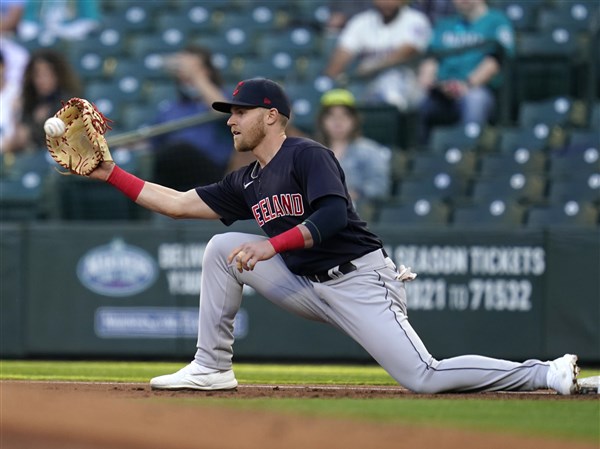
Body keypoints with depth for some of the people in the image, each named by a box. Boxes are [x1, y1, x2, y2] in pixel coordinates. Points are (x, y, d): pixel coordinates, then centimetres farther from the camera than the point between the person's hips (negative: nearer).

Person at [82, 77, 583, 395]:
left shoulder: (308, 155, -11)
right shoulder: (245, 183, 13)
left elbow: (333, 215, -25)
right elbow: (176, 203, 13)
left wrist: (271, 245, -30)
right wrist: (109, 172, 9)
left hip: (361, 281, -8)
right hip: (307, 288, 8)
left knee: (425, 379, -22)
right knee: (222, 247, -1)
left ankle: (549, 374, -12)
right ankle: (213, 367, 4)